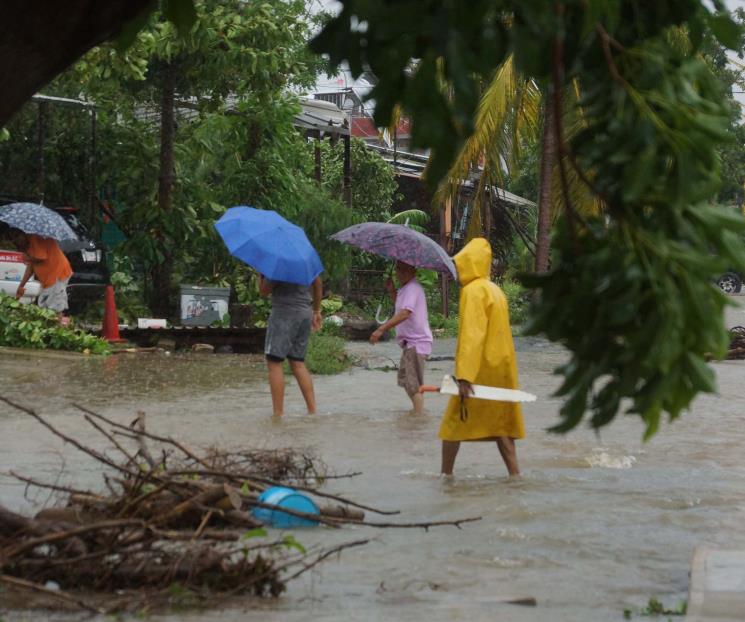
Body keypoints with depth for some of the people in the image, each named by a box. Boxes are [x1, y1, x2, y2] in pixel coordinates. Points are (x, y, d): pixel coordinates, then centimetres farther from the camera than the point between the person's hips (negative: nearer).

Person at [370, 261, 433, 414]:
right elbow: (400, 307, 29)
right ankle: (418, 411, 35)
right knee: (405, 379, 23)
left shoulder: (413, 288, -19)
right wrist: (392, 291, 13)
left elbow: (405, 313, -32)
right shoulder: (405, 288, 13)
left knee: (413, 384, -12)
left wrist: (382, 329, -36)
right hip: (410, 342, 11)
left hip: (416, 342, -11)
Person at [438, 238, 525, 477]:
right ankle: (514, 473, 4)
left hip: (479, 368, -8)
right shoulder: (495, 290, 15)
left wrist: (464, 376, -26)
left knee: (454, 421, 2)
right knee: (498, 420, 10)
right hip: (501, 366, 8)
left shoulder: (473, 291, -13)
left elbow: (472, 335, -21)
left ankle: (446, 473, 7)